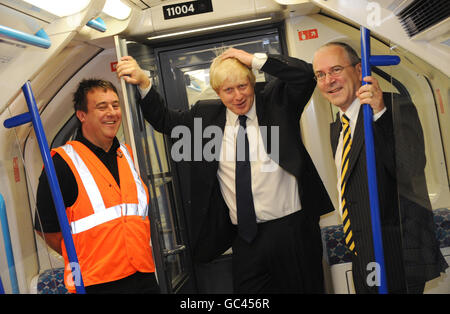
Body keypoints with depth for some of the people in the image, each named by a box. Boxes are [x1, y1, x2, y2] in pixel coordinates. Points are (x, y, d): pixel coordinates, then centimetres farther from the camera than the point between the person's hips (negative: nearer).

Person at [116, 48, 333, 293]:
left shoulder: (275, 101, 0)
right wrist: (143, 83, -1)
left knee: (302, 288, 11)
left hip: (291, 229, -2)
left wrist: (254, 60, -15)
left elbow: (304, 75, -14)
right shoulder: (206, 114, 7)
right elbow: (164, 120, 13)